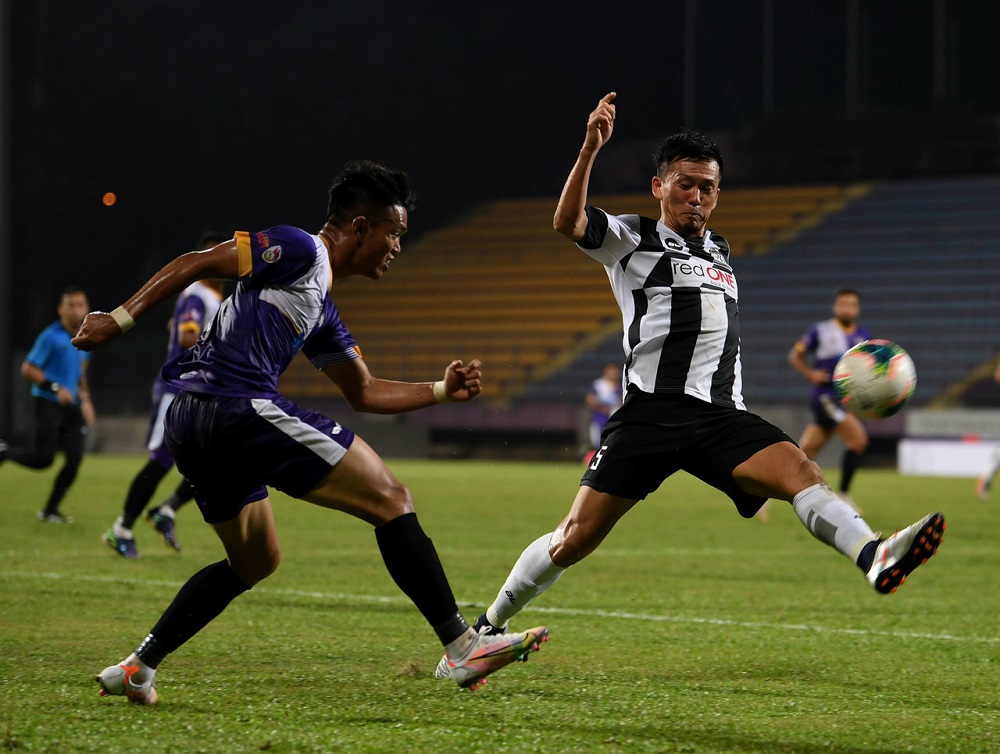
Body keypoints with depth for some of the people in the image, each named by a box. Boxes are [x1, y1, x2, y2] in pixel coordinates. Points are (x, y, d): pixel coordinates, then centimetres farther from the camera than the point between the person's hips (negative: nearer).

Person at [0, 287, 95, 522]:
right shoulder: (51, 337, -12)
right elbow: (28, 370, -12)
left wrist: (85, 399, 14)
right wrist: (56, 388, -20)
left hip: (71, 405, 6)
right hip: (48, 403, -6)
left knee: (75, 459, -5)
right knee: (42, 459, -11)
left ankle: (50, 510, 7)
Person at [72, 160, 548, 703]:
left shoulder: (321, 310, 25)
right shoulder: (300, 251, -3)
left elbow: (364, 393, 31)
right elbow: (196, 265, -9)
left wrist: (441, 390, 21)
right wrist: (121, 318, -15)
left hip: (190, 425, 10)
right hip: (240, 408, -10)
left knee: (255, 561, 26)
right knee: (391, 501, -5)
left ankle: (137, 669, 19)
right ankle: (463, 647, -9)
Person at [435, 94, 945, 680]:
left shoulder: (720, 253, 24)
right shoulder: (631, 239, 7)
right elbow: (568, 223, -14)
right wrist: (590, 150, -27)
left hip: (720, 416, 4)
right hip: (650, 410, -4)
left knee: (799, 471, -23)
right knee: (577, 537, -5)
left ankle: (875, 558, -46)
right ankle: (488, 627, 12)